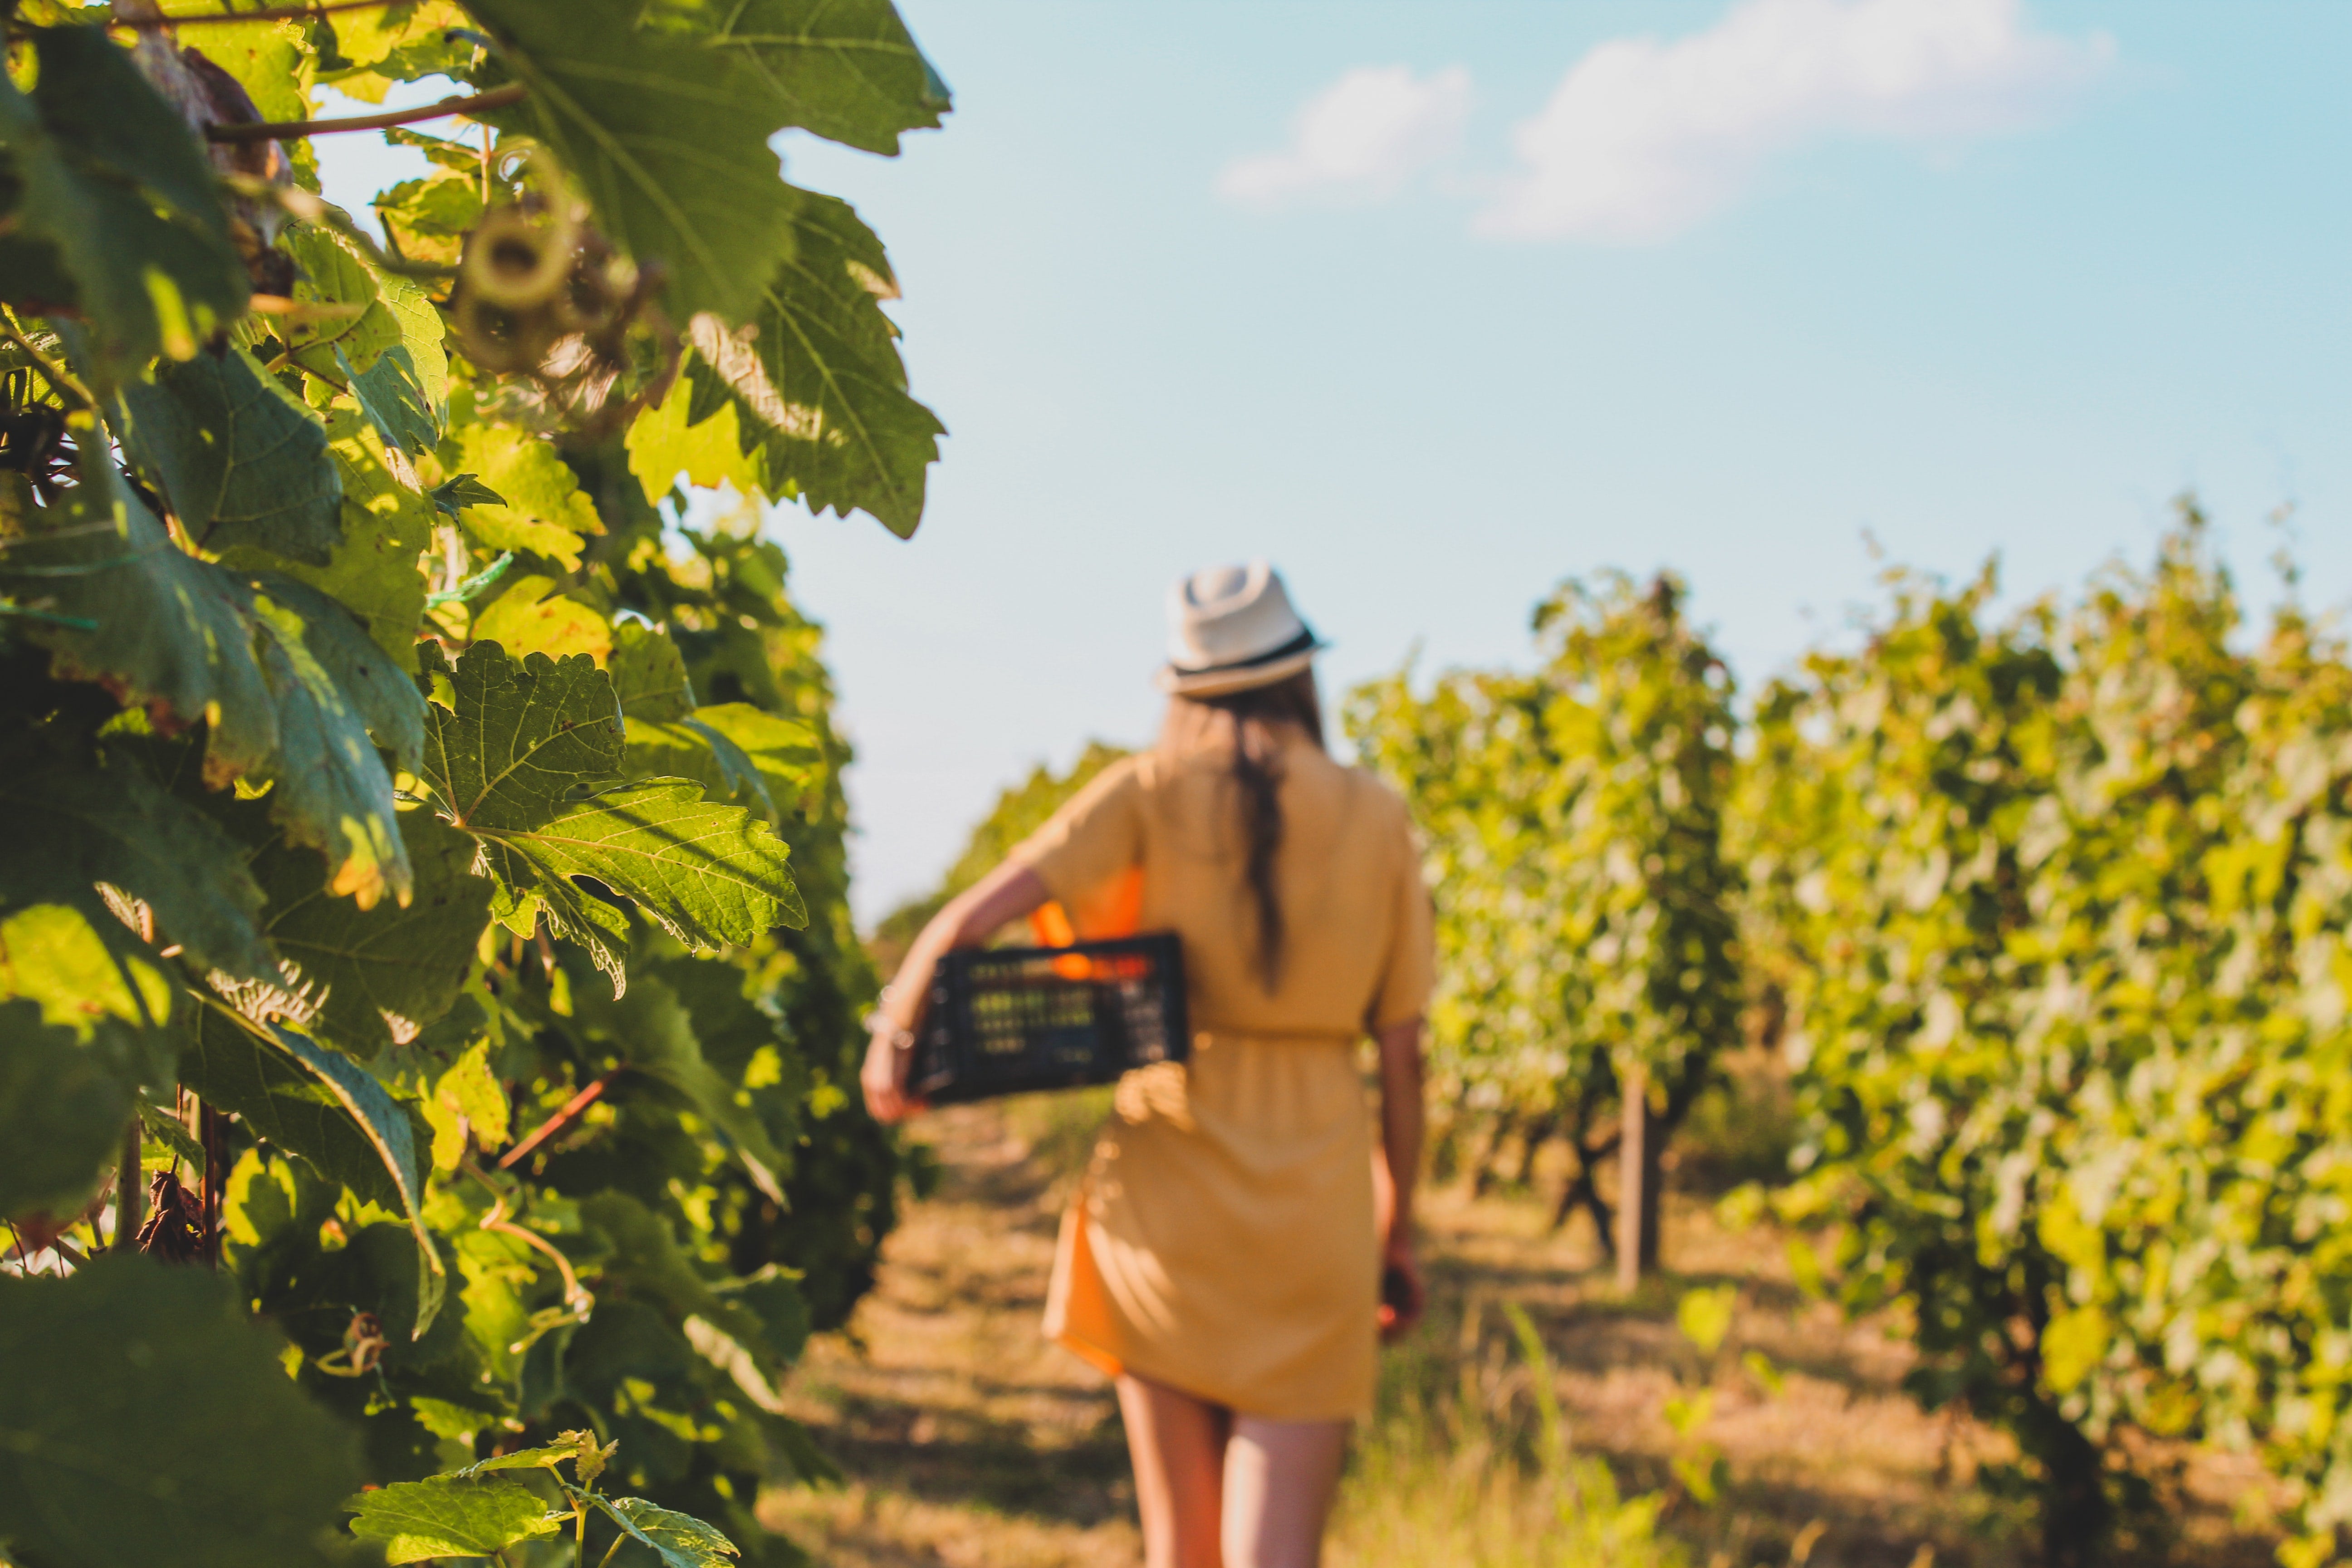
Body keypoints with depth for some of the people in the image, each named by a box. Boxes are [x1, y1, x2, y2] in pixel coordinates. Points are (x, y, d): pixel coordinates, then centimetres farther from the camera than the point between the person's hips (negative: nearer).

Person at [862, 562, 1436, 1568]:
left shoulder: (1152, 791, 2)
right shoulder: (1373, 819, 5)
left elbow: (977, 915, -9)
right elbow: (1401, 1056, 7)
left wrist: (892, 1036, 7)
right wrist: (1397, 1233, 17)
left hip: (1167, 1171, 0)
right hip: (1314, 1192, 0)